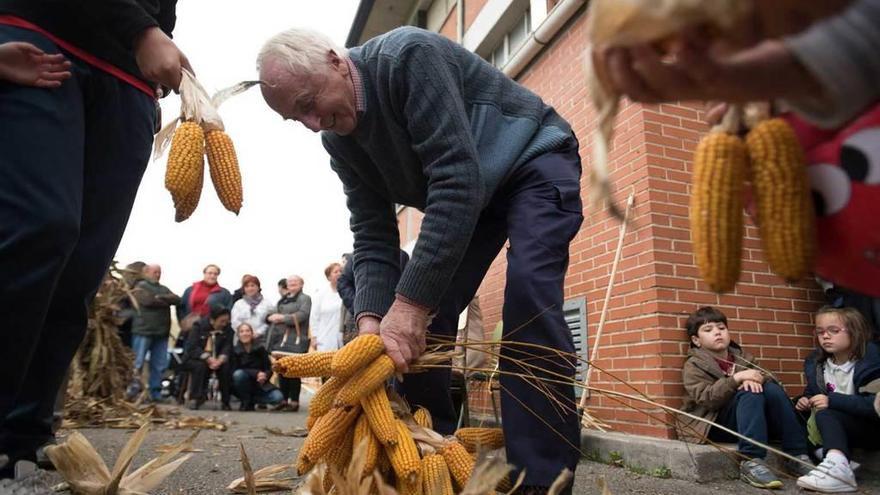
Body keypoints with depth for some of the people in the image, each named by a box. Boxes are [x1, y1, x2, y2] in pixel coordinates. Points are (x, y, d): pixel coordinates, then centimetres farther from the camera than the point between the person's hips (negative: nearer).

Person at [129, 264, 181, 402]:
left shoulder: (164, 289, 20)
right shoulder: (140, 286, 3)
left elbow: (177, 299, 3)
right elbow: (148, 300, -15)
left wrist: (160, 298, -9)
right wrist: (167, 301, -2)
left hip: (161, 333, 6)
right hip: (143, 331, -6)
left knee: (159, 365, 6)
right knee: (137, 364, -3)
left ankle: (156, 393, 12)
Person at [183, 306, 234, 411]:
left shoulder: (227, 329, -2)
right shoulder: (198, 326, -11)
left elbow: (227, 347, -10)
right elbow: (192, 348, -19)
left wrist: (220, 359, -31)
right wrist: (208, 358, -32)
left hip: (216, 360, 2)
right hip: (194, 359, -2)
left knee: (226, 366, -27)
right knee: (200, 366, -35)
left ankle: (225, 402, -15)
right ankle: (195, 399, -22)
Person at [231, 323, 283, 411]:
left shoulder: (260, 349, -1)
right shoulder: (235, 351, -6)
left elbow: (269, 369, -2)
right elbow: (235, 371, -15)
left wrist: (264, 375, -26)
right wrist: (256, 373, -28)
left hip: (260, 386, 2)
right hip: (243, 389, -1)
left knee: (278, 397, -23)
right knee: (238, 374, -34)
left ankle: (251, 400, 2)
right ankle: (246, 402, -11)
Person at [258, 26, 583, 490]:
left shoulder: (409, 56, -29)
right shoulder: (340, 144, -6)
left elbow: (458, 178, -38)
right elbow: (373, 240, -9)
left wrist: (411, 301, -40)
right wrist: (370, 320, -28)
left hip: (534, 161, -6)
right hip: (463, 196, 7)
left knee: (528, 290, -28)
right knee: (423, 312, -6)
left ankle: (542, 478, -19)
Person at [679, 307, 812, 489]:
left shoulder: (742, 357, 16)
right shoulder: (694, 365, -1)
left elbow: (765, 377, 0)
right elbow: (706, 399, -17)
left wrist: (757, 379, -23)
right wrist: (736, 378, -27)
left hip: (752, 421, 5)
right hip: (713, 425, -5)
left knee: (772, 389, -20)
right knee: (750, 394, -29)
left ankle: (796, 455, -19)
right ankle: (751, 461, -38)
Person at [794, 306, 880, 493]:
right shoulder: (815, 362, 2)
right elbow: (812, 392, 16)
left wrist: (832, 400, -31)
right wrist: (805, 400, -7)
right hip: (838, 428, 7)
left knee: (825, 414, -32)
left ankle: (837, 464, -52)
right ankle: (840, 460, -33)